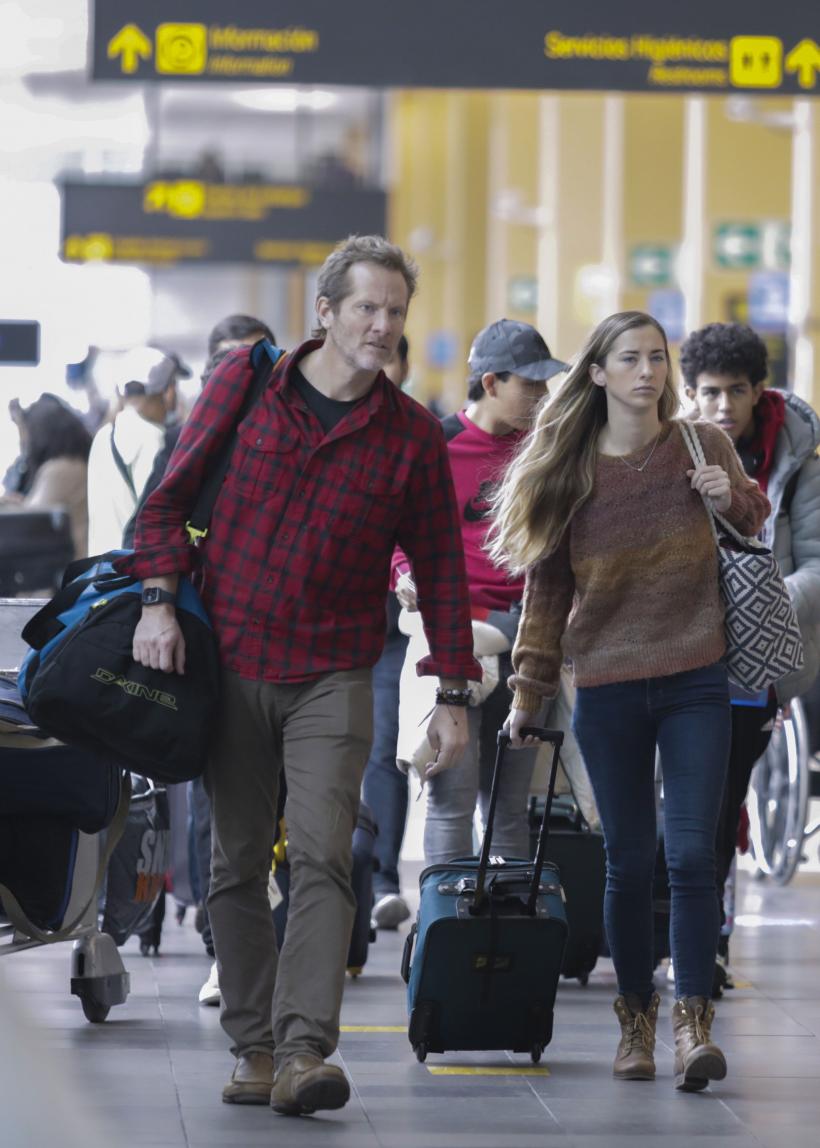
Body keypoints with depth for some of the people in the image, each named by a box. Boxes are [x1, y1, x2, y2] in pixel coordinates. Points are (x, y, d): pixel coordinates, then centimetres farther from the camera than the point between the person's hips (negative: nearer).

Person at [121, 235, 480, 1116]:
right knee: (237, 866, 6)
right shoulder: (244, 383, 1)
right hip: (226, 664, 1)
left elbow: (439, 565, 6)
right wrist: (159, 597, -7)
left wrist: (452, 693, 4)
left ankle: (304, 1051, -23)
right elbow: (171, 495, 7)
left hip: (332, 678, -1)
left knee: (321, 858, -15)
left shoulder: (411, 434, 1)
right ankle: (252, 1047, 14)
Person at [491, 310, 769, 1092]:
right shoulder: (567, 471, 2)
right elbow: (545, 589, 9)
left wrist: (733, 499, -7)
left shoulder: (703, 447, 2)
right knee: (628, 862, 4)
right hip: (607, 690, 1)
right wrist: (528, 695, 9)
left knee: (691, 853, -10)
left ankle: (693, 1021, -7)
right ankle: (635, 1019, 18)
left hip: (694, 682, -1)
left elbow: (758, 529, 16)